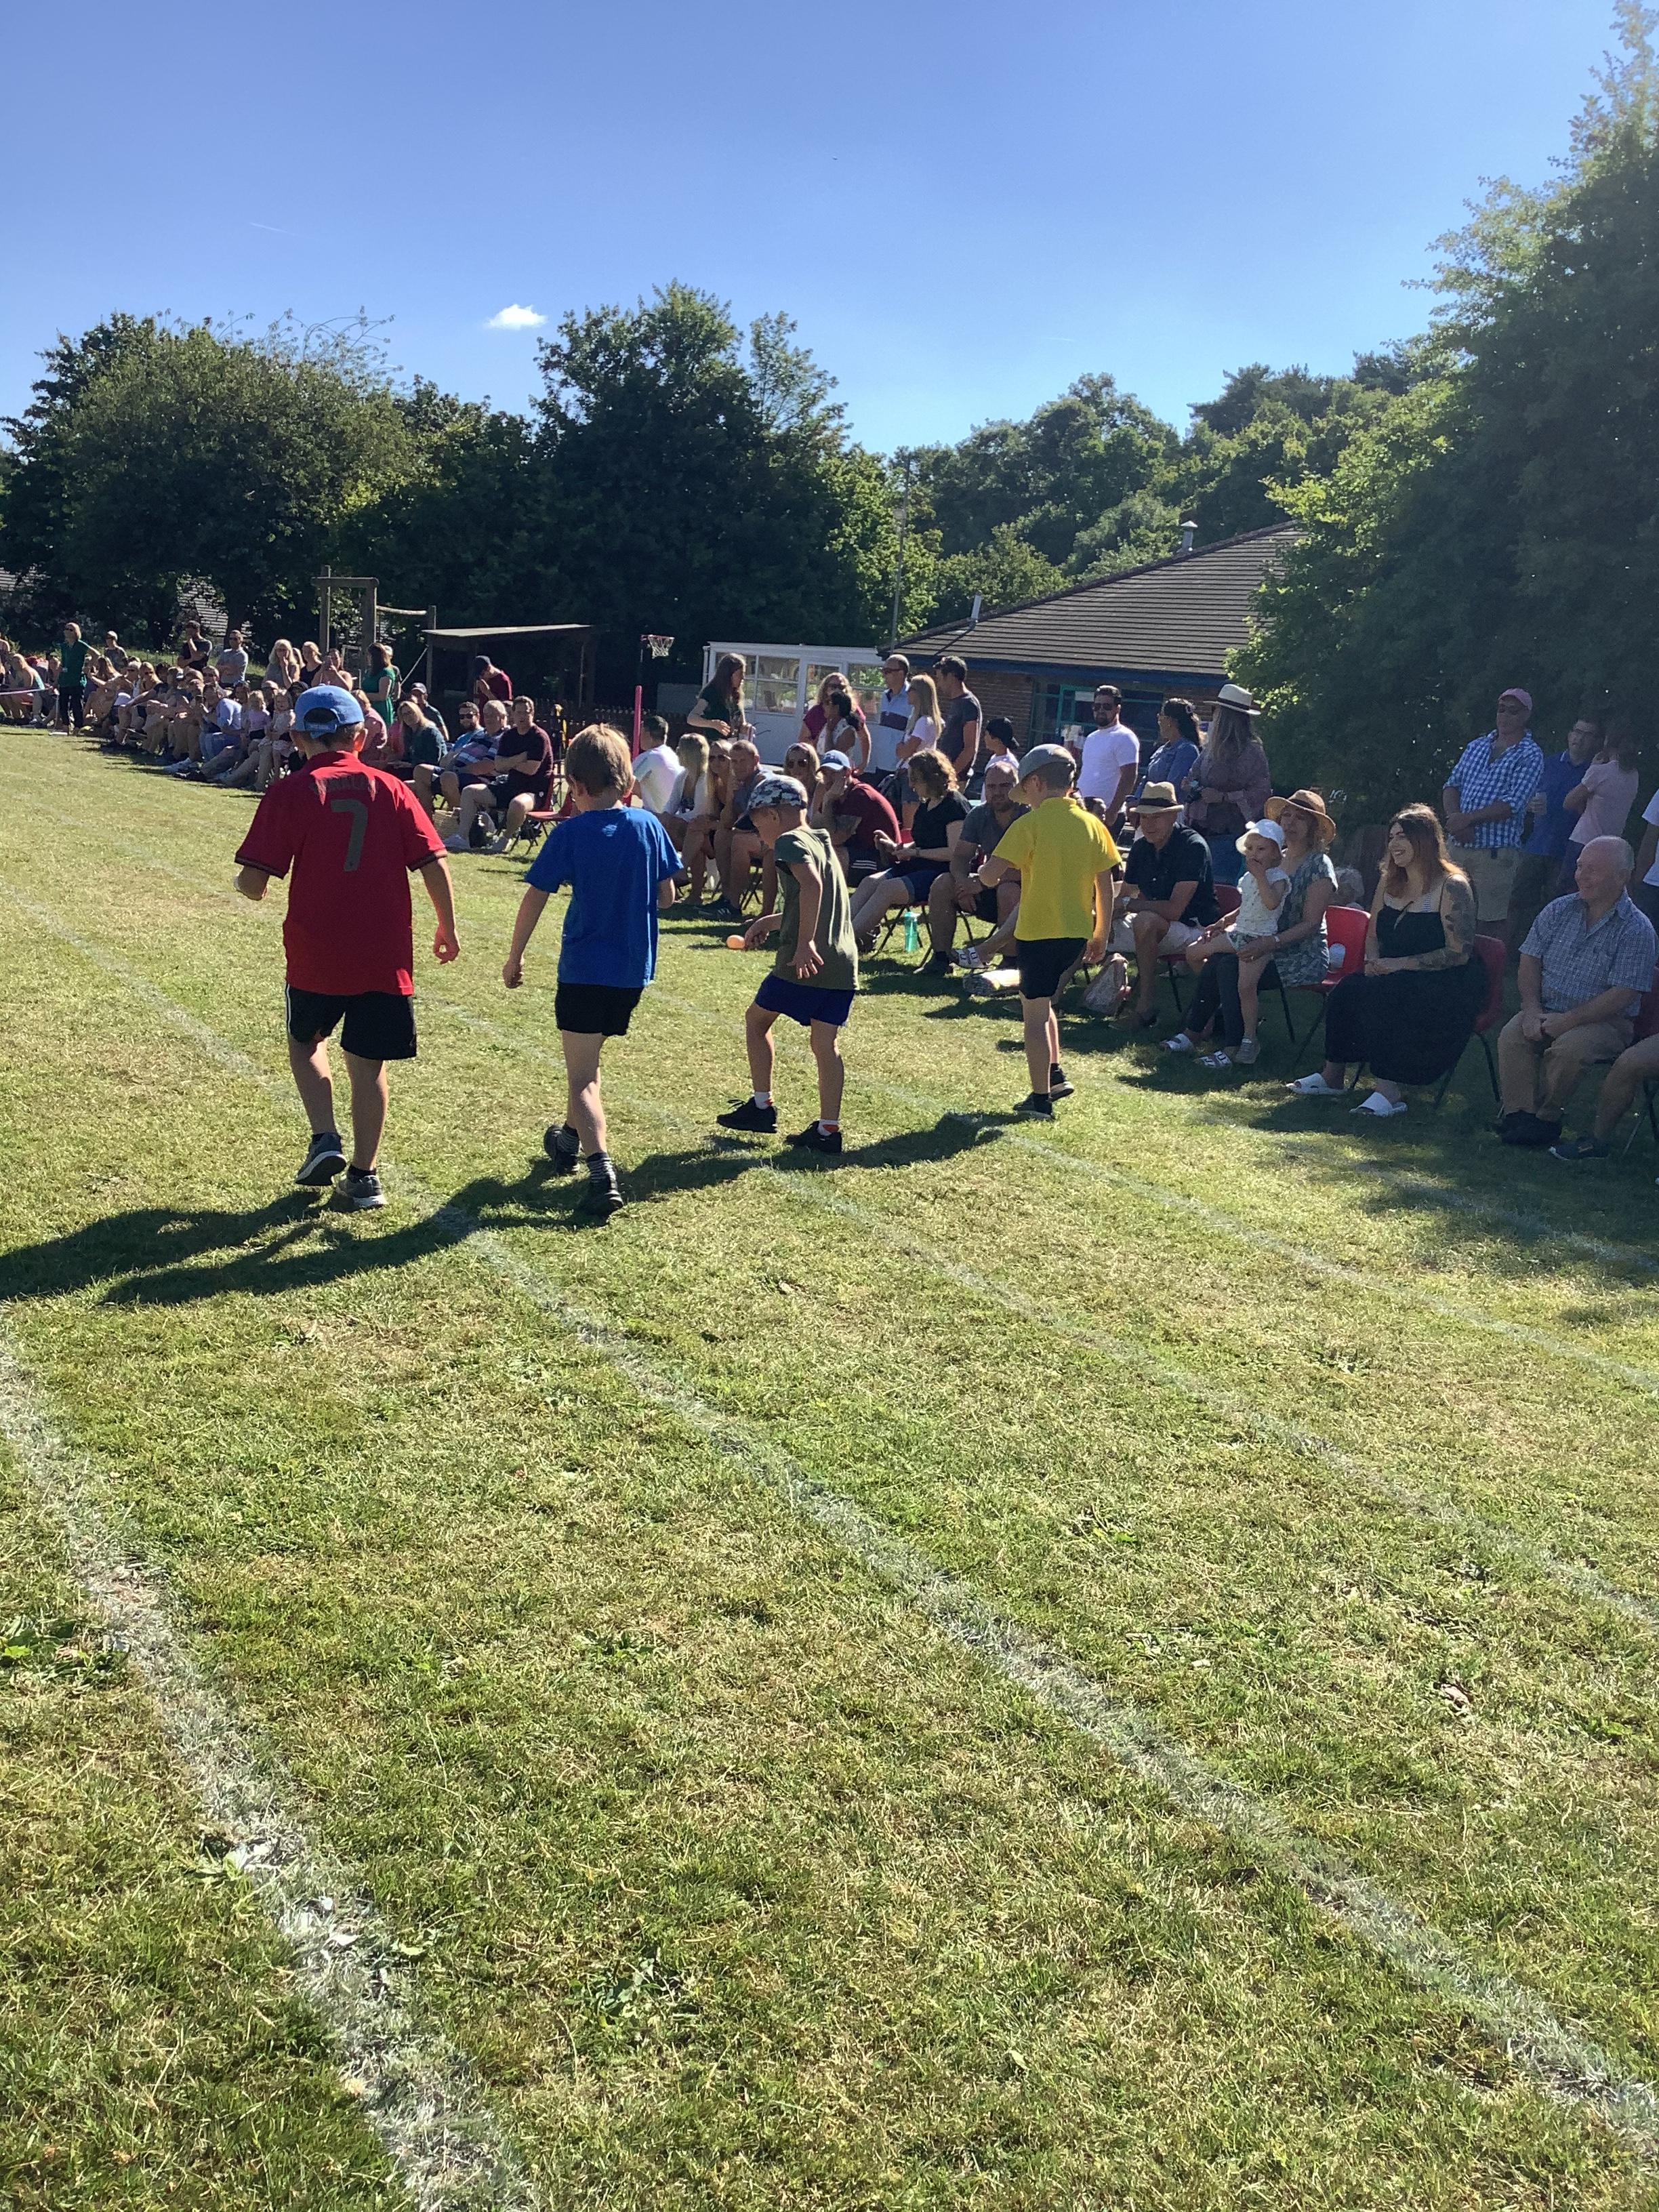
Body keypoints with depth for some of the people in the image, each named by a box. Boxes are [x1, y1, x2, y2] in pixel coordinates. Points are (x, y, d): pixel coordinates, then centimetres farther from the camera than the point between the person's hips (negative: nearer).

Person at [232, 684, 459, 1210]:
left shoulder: (289, 793, -4)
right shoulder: (389, 789, 2)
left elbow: (253, 882, -9)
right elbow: (433, 865, -2)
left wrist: (245, 885, 14)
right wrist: (447, 930, 10)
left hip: (315, 954, -1)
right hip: (385, 955, 1)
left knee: (305, 1040, 23)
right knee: (368, 1062, 11)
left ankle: (325, 1138, 8)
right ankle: (364, 1175, 14)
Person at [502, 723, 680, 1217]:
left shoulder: (570, 833, -11)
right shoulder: (649, 826, -1)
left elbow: (534, 900, -8)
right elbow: (667, 897, 5)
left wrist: (515, 957, 3)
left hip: (585, 968, -5)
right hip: (635, 969, 5)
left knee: (582, 1077, 0)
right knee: (586, 1058, 27)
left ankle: (603, 1173, -16)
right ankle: (570, 1140, 43)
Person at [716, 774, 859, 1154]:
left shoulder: (790, 841, -5)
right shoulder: (822, 844, 23)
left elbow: (812, 884, -26)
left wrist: (805, 942, -28)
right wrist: (767, 923, 37)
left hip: (806, 962, -8)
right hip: (843, 964, 8)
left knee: (756, 1019, 12)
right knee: (826, 1044, 6)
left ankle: (762, 1106, 14)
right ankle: (828, 1130, 4)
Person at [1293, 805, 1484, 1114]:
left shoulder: (1452, 887, -11)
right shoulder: (1389, 882, 12)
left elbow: (1459, 953, -16)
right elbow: (1373, 936, 21)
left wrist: (1399, 964, -21)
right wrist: (1374, 962, -3)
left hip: (1447, 984, -7)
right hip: (1396, 980, 7)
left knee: (1379, 997, -33)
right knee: (1349, 989, -21)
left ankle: (1387, 1091, -32)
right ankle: (1332, 1076, -12)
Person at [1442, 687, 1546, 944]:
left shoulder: (1530, 756, -3)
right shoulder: (1476, 747, 16)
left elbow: (1512, 805, -13)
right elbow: (1452, 785, 10)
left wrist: (1468, 818, -18)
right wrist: (1455, 818, -10)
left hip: (1496, 851, -5)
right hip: (1460, 845, 5)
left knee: (1495, 918, -1)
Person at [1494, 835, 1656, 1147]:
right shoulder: (1559, 910, 7)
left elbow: (1623, 995, -15)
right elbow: (1530, 959, 7)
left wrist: (1569, 1020, -20)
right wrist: (1532, 1010, -9)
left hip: (1605, 1021, -4)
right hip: (1547, 1011, 4)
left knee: (1568, 1049, -34)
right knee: (1512, 1036, -25)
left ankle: (1546, 1116, -13)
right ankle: (1518, 1112, -23)